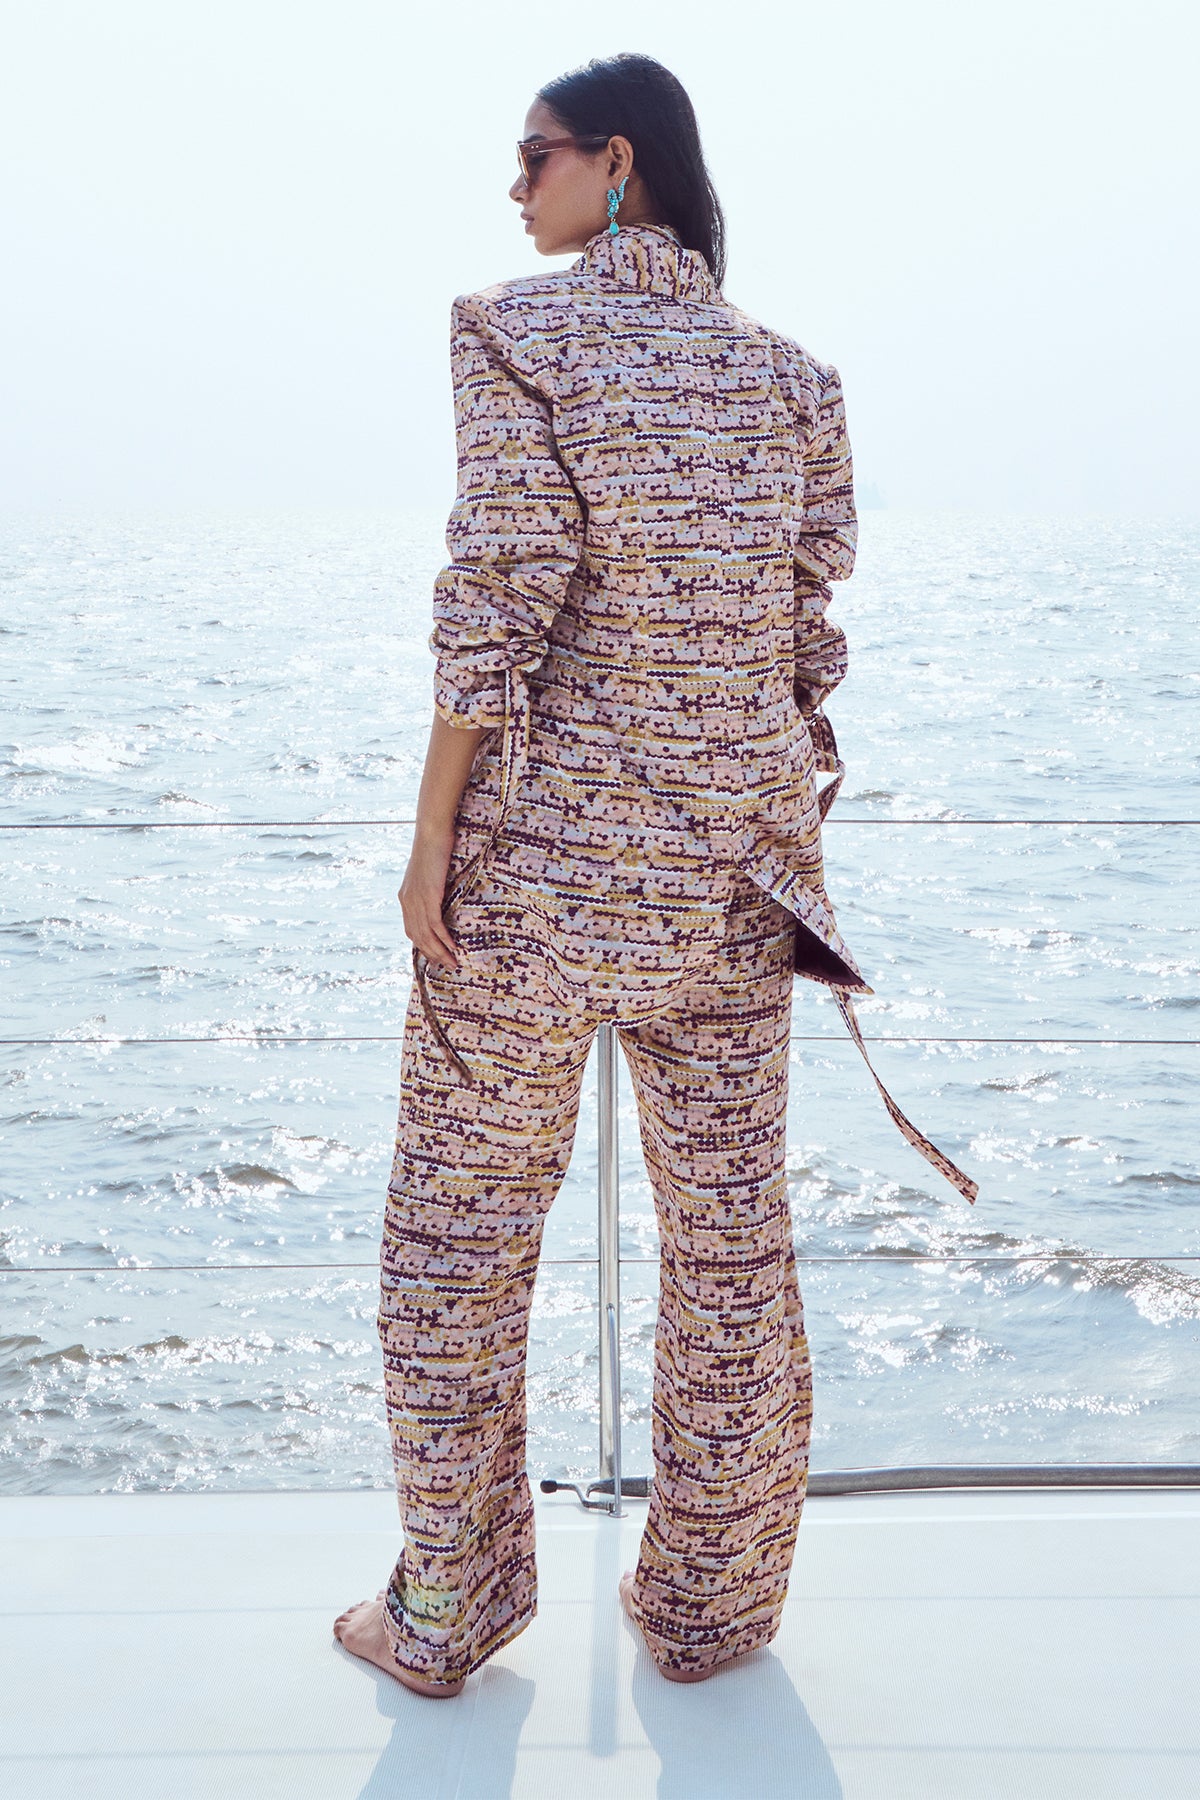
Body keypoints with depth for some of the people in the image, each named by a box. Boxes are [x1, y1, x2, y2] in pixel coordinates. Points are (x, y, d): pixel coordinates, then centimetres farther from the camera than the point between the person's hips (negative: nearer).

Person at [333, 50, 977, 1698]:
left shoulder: (526, 334, -8)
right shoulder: (790, 375, 7)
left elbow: (501, 604, -15)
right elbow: (806, 632, 8)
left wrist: (433, 836, -10)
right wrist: (791, 822, 16)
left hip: (536, 853, -4)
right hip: (728, 869, 5)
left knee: (462, 1227, 10)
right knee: (729, 1238, 13)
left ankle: (443, 1617, 21)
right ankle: (709, 1606, 27)